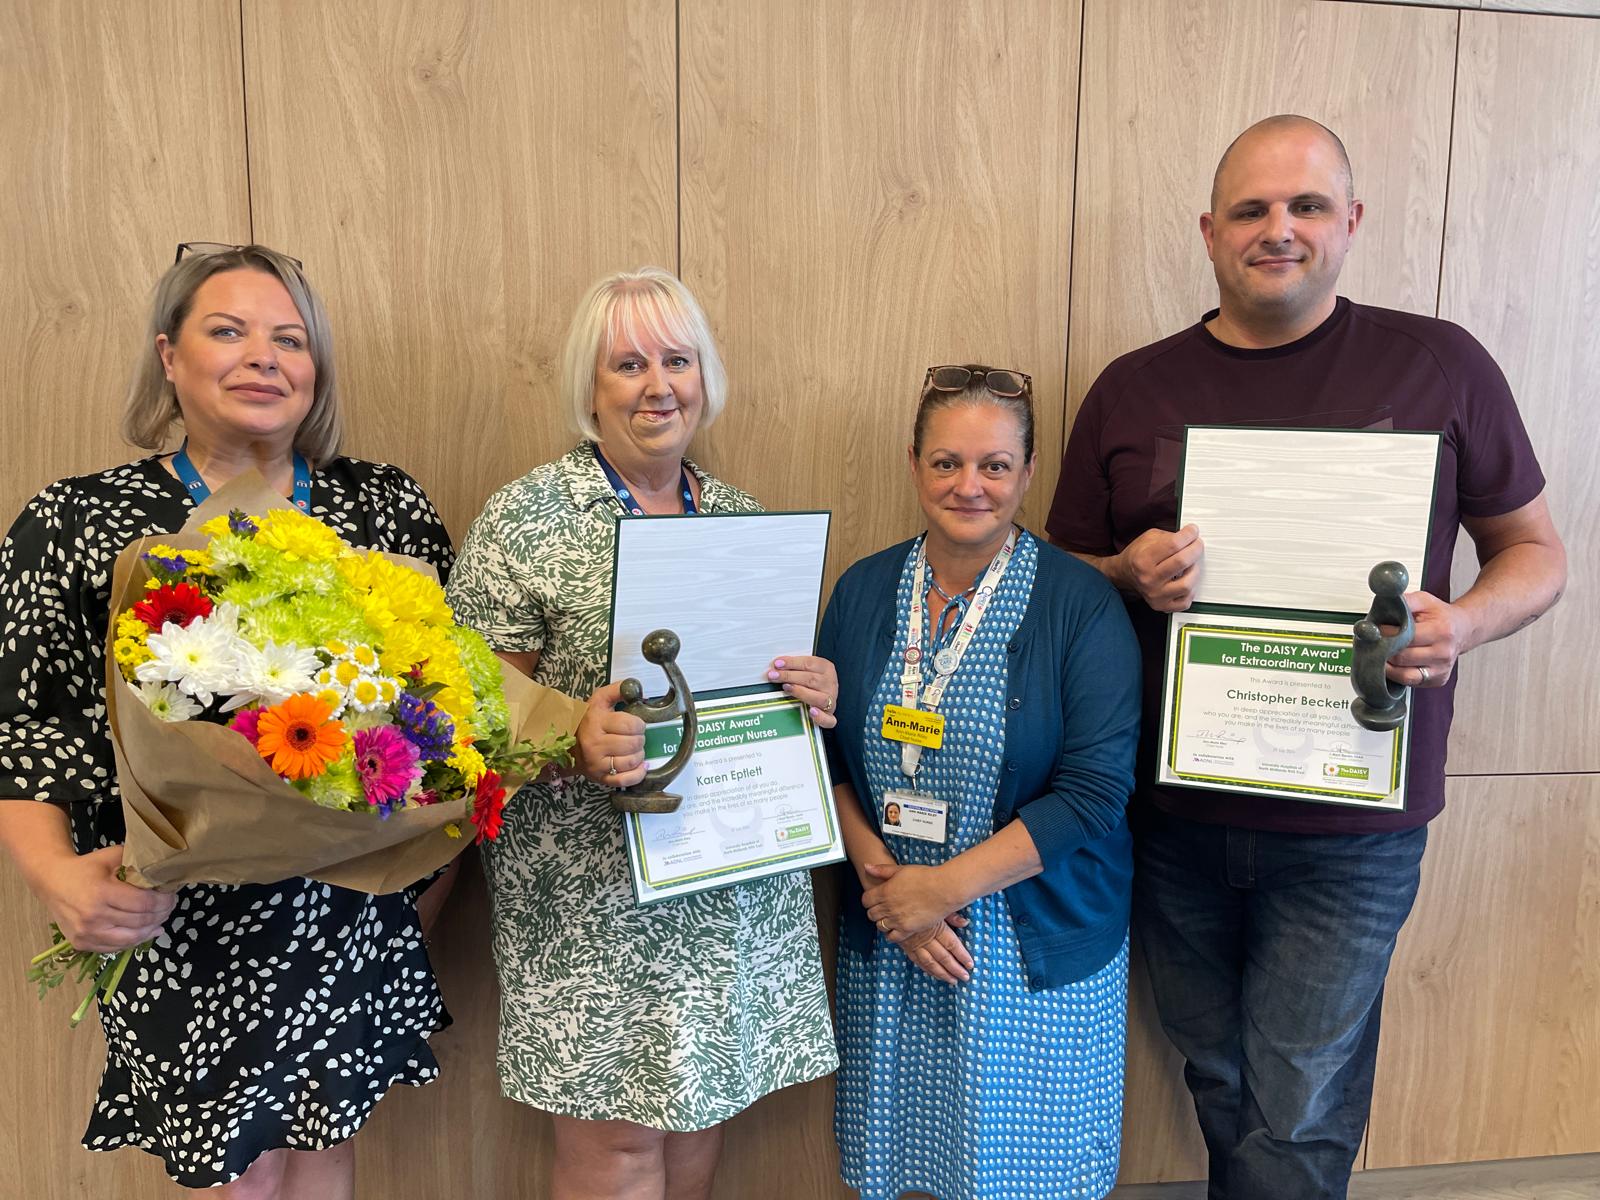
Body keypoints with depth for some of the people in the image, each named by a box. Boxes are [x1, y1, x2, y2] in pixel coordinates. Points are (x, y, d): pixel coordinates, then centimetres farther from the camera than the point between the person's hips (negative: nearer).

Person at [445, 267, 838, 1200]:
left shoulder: (743, 516, 8)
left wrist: (816, 694, -5)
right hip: (594, 887, -4)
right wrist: (575, 739, -26)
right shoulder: (526, 518, -8)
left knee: (703, 1107, 17)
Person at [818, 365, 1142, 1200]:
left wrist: (948, 886, -18)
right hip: (887, 941, 3)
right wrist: (881, 875, -11)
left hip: (1037, 942, -2)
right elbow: (824, 755, 3)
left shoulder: (1080, 604, -11)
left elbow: (1095, 790, -16)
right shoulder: (863, 590, 1)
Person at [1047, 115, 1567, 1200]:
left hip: (1352, 826, -2)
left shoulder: (1440, 367, -2)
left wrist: (1465, 622, -14)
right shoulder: (1133, 390, 2)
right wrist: (1131, 575, -13)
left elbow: (1537, 551, 7)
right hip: (1174, 815, 2)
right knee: (1221, 1090, 20)